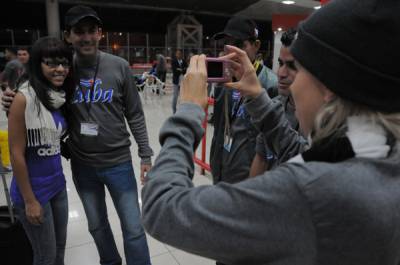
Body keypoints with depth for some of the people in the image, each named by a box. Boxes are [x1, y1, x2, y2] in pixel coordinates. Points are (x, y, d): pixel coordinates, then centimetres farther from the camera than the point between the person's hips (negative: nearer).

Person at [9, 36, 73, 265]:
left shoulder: (61, 97, 1)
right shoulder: (24, 98, -19)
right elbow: (16, 153, -17)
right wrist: (29, 200, -13)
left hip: (57, 185, 6)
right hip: (34, 190, -6)